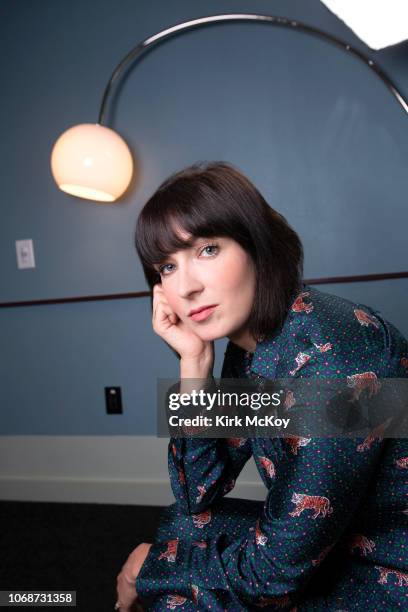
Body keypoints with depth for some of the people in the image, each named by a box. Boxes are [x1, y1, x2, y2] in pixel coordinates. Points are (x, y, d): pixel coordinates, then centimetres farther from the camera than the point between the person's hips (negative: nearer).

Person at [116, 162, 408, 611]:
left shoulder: (329, 353, -30)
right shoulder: (245, 347, -5)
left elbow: (279, 565, -24)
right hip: (322, 550, 6)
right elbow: (196, 497, -4)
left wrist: (152, 572, -8)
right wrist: (194, 361, -15)